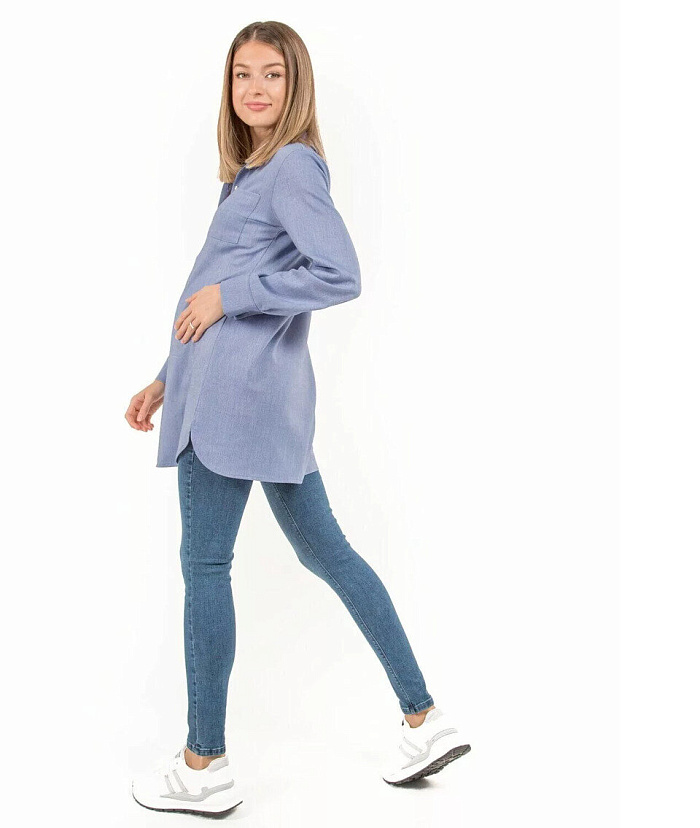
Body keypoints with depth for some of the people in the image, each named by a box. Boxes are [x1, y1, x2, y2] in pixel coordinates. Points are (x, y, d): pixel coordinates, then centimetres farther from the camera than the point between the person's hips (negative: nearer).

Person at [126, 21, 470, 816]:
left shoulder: (294, 166, -8)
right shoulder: (250, 172, 20)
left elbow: (339, 276, -21)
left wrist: (227, 294, -18)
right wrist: (168, 379, 23)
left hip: (241, 392, -10)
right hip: (237, 389, 10)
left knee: (204, 565, -1)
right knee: (323, 548, 12)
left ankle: (204, 765, 13)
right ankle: (424, 719, 20)